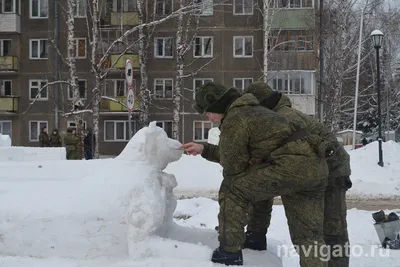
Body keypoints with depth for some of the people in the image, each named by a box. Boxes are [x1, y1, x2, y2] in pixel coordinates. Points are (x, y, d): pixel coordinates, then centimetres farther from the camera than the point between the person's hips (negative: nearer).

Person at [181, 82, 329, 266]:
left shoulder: (233, 119, -3)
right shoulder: (249, 111, 27)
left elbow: (233, 166, 4)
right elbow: (236, 154, 38)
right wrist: (204, 149, 39)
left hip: (291, 166, -10)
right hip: (316, 168, 10)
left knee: (231, 190, 3)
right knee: (308, 235, 17)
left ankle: (230, 252, 6)